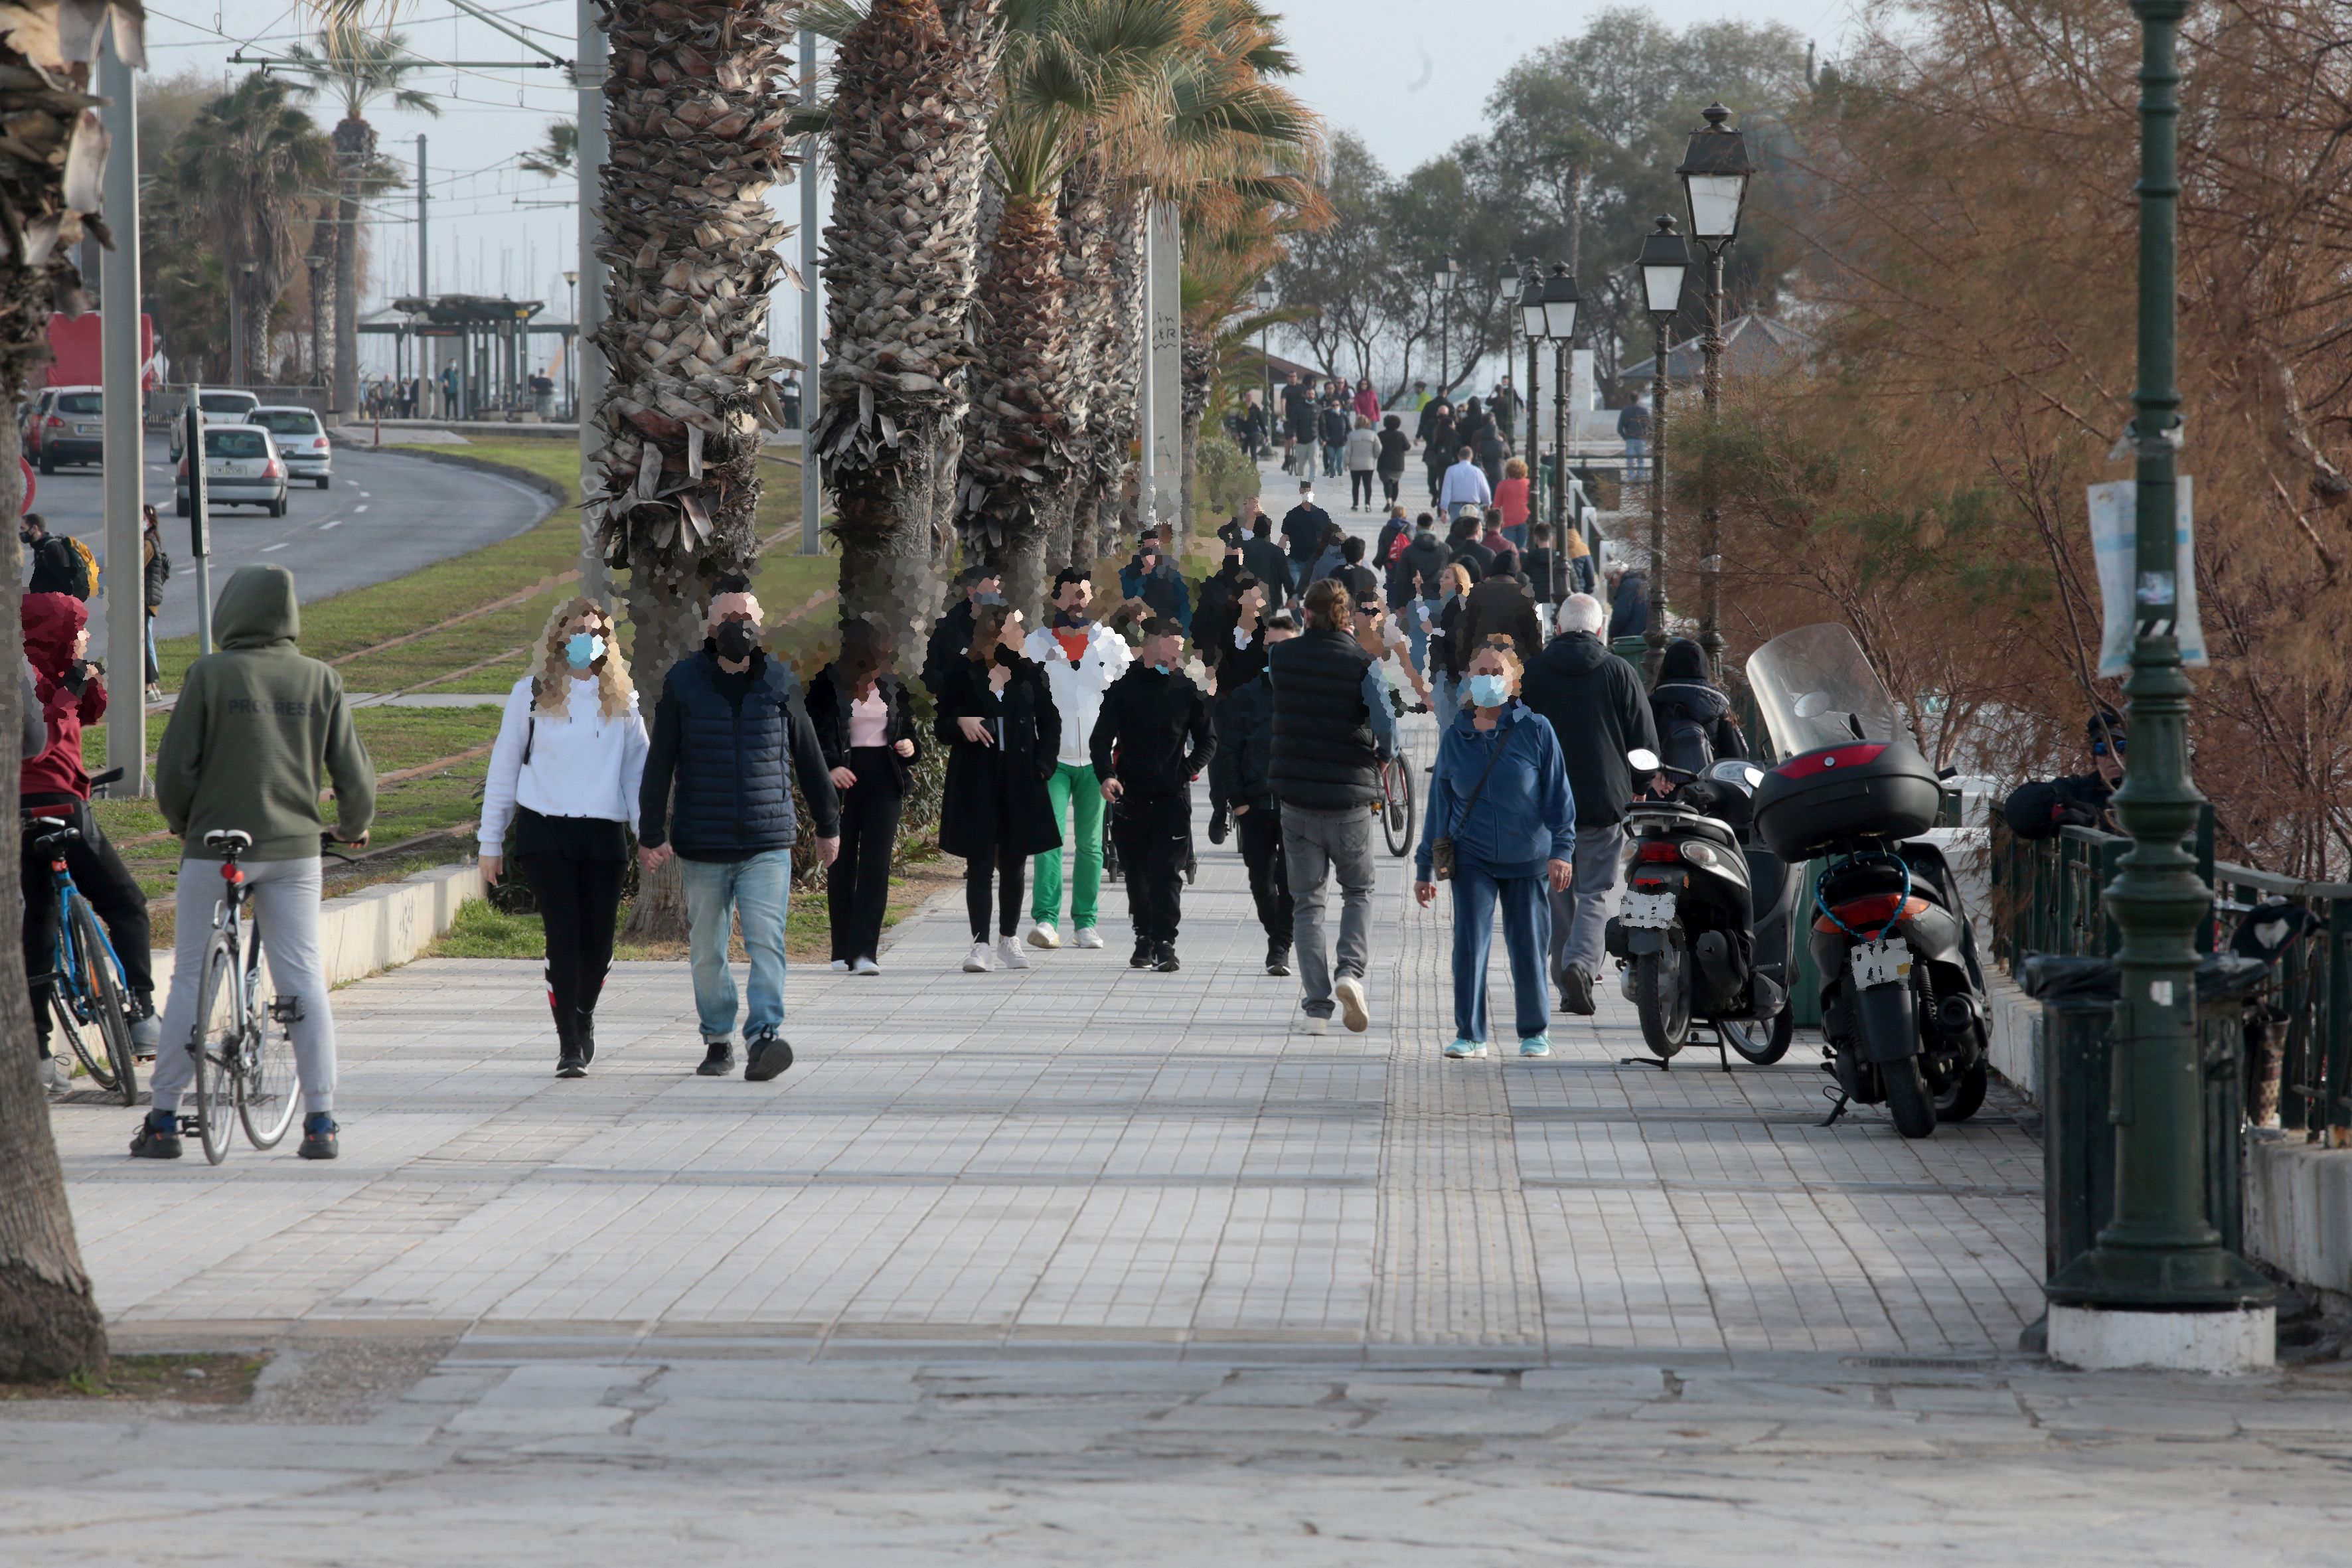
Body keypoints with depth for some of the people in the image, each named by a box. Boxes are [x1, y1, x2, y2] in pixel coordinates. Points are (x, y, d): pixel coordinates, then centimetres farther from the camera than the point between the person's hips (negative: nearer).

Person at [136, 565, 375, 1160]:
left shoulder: (209, 675, -6)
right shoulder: (320, 680, 1)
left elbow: (175, 768, -5)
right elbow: (353, 774, 3)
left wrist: (180, 822, 16)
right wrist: (355, 825, 24)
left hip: (215, 845, -2)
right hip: (294, 848, 2)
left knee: (190, 980, 6)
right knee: (303, 979, 5)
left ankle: (163, 1119, 8)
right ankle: (321, 1121, 1)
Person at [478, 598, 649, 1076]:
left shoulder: (621, 700, 12)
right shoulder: (532, 694, 6)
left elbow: (637, 769, 12)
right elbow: (503, 768, 10)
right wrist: (491, 840, 8)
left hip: (604, 833, 2)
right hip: (545, 830, -2)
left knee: (598, 942, 3)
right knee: (563, 936, -9)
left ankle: (583, 1018, 31)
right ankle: (570, 1045, -5)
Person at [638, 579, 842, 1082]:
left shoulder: (779, 682, 5)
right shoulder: (684, 683, 2)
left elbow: (808, 757, 14)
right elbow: (660, 763, 1)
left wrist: (828, 824, 20)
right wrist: (651, 834, -5)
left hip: (767, 843, 0)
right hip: (702, 846, 0)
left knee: (766, 941, -15)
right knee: (706, 951, 8)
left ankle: (765, 1036, -21)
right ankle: (718, 1041, 20)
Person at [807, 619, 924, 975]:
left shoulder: (891, 688, 10)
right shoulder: (827, 686, -2)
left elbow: (907, 728, 21)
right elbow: (812, 734, -4)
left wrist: (911, 746, -2)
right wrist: (829, 768, -19)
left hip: (883, 781, 2)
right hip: (842, 778, -2)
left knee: (876, 865, -8)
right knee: (841, 865, 3)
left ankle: (865, 952, -12)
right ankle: (843, 952, 11)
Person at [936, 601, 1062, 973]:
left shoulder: (1029, 674, 7)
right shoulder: (964, 675, 0)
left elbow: (1050, 723, 12)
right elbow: (941, 729, 5)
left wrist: (1042, 767, 0)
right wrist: (960, 723, -17)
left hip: (1020, 782, 3)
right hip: (976, 782, -3)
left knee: (1013, 864, 9)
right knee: (980, 864, -6)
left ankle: (1008, 939, 22)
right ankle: (981, 944, -8)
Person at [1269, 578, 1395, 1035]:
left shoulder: (1281, 658, -1)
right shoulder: (1362, 663, -9)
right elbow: (1385, 722, -17)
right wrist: (1384, 755, 4)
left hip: (1296, 795, 1)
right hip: (1350, 797, -1)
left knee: (1307, 902, 8)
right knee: (1359, 891, 16)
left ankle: (1316, 1005, 2)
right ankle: (1351, 971, -8)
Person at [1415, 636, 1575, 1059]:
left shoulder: (1536, 730, -2)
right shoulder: (1455, 735, 5)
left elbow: (1559, 796, -2)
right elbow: (1439, 803, 11)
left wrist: (1562, 850, -13)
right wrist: (1425, 868, 12)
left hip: (1528, 860, -1)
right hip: (1472, 857, 1)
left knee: (1528, 946, 5)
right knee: (1470, 940, -11)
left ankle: (1534, 1031, 22)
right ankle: (1470, 1034, -5)